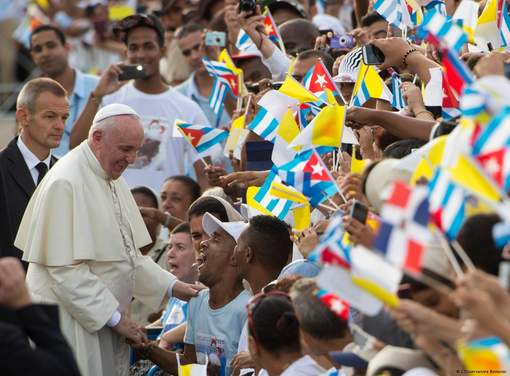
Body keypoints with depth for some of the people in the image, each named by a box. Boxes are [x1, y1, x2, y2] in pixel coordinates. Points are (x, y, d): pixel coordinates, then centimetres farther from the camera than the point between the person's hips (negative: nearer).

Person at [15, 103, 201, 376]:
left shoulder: (112, 179, 13)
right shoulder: (65, 183, -17)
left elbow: (128, 254, 19)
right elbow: (66, 269, -20)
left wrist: (171, 287, 5)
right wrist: (114, 317, -17)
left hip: (104, 318, 9)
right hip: (71, 320, -9)